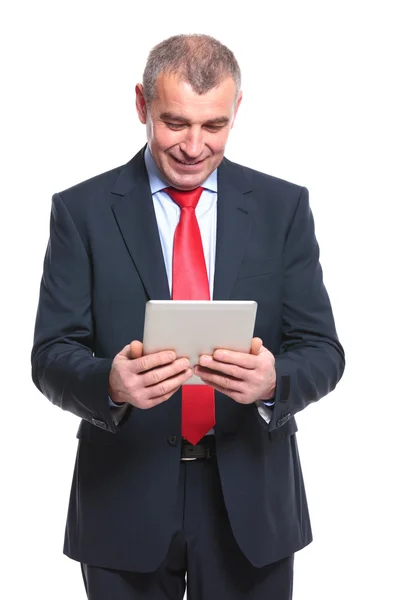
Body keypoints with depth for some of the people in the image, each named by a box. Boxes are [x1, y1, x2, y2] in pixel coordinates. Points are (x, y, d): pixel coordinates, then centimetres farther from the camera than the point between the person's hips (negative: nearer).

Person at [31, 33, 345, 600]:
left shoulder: (283, 206, 1)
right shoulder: (83, 210, -2)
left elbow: (322, 350, -2)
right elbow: (52, 355, -6)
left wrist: (274, 380, -25)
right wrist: (110, 382, -28)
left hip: (251, 498, 1)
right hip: (126, 496, -1)